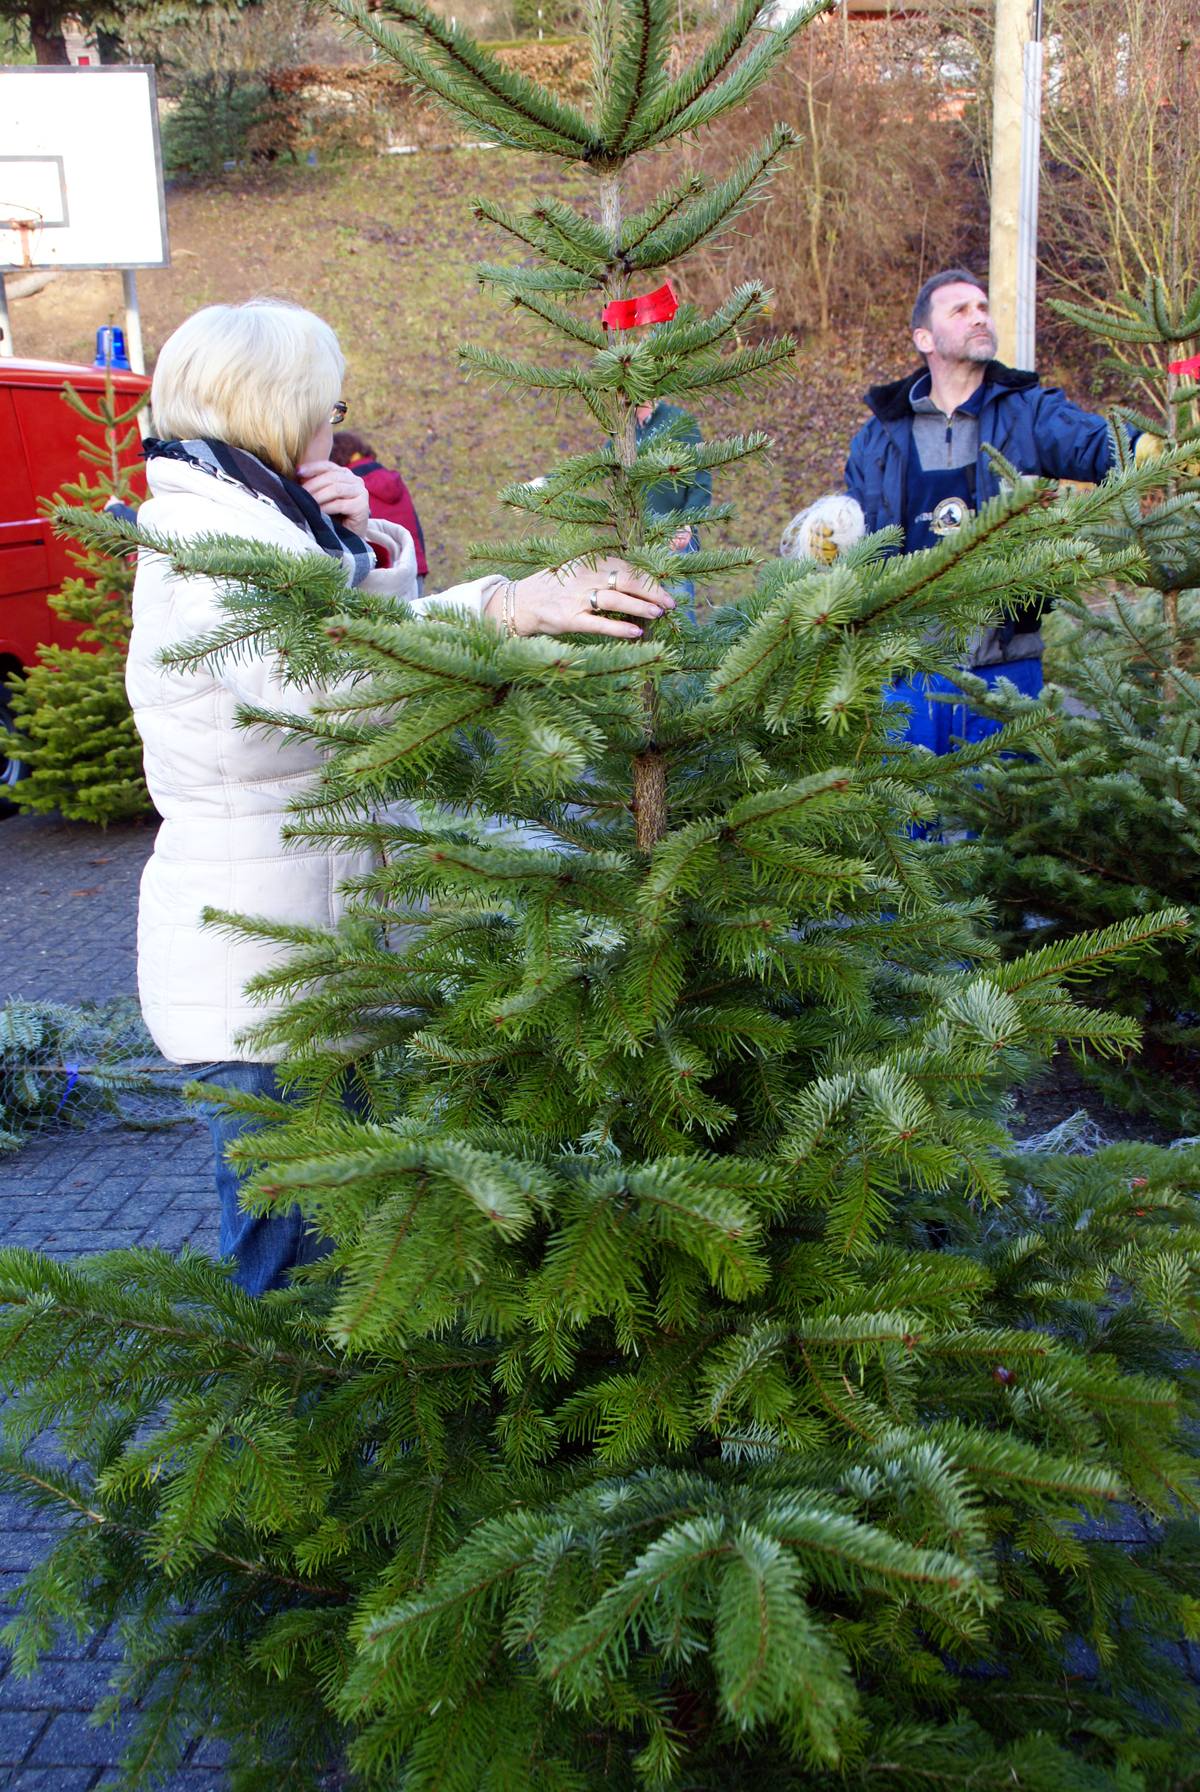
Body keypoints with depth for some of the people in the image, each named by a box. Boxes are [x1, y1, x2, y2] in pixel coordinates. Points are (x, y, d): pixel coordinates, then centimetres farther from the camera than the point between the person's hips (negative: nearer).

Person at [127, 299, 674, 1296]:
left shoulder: (266, 519, 16)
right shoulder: (199, 533, -15)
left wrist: (367, 549, -1)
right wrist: (509, 607, -42)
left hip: (318, 921, 10)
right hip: (256, 951, -10)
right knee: (287, 1237, -1)